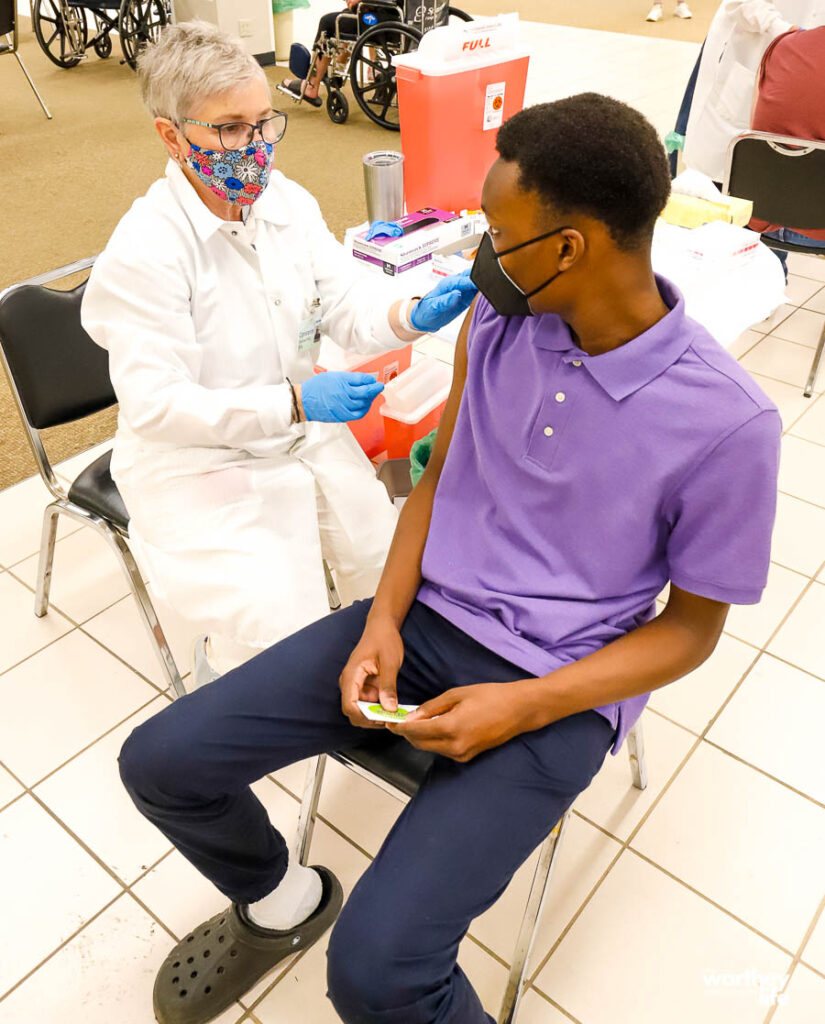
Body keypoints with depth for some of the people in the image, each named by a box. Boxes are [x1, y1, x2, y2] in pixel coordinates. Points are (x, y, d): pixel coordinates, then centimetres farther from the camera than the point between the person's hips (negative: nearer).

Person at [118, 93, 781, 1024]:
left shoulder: (726, 422, -17)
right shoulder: (497, 319, -3)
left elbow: (691, 627, -6)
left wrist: (523, 706, -18)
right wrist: (383, 619, -6)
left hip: (558, 687, -4)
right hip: (425, 619, 5)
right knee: (161, 763, -4)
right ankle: (282, 902, 27)